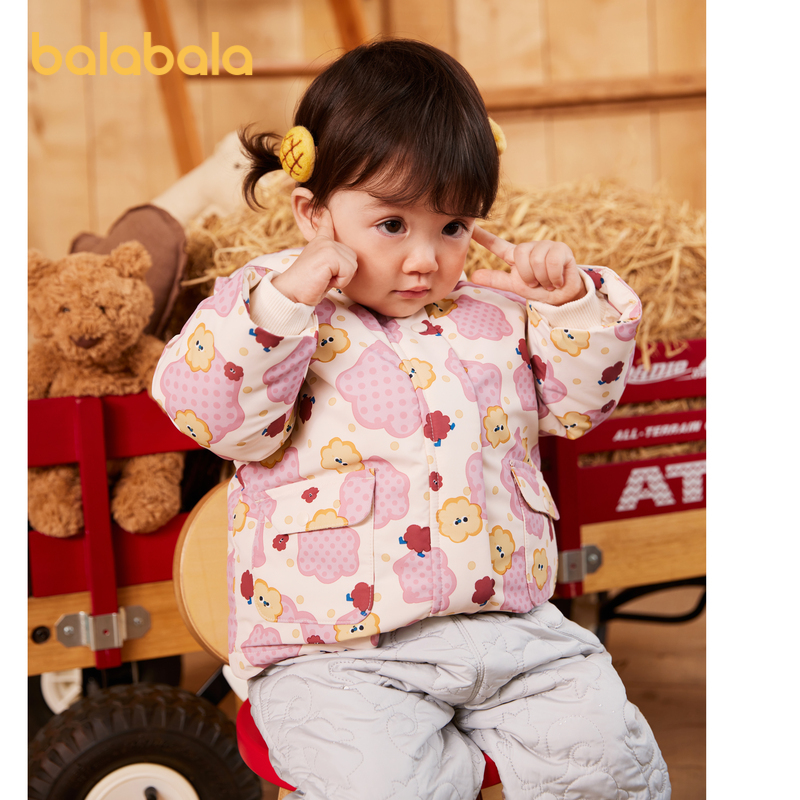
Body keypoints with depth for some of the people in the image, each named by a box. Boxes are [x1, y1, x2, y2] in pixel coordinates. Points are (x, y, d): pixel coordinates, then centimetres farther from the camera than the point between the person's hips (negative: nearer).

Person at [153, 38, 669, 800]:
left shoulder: (494, 313, 14)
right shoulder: (276, 310, 2)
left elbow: (574, 402, 18)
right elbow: (217, 415, -10)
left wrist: (574, 303, 2)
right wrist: (280, 302, -21)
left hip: (509, 623, 4)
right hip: (339, 652, -3)